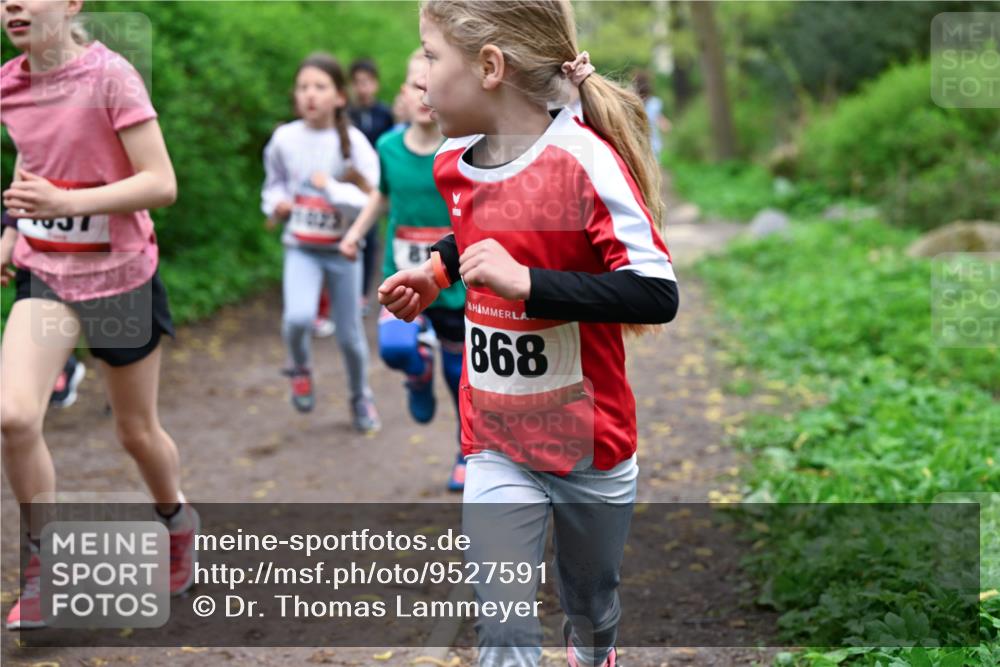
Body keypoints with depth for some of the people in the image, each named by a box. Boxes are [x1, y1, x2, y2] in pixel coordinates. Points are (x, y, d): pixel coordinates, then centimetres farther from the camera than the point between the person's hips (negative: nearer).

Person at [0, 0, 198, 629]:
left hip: (120, 276, -4)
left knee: (138, 431, 12)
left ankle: (178, 519, 43)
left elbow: (161, 183, -22)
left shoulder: (110, 75, -17)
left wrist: (67, 202, -32)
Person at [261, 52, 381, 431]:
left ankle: (361, 397, 37)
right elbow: (274, 182, 13)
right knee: (298, 317, -25)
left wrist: (330, 187, -26)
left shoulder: (353, 142, -12)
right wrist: (275, 203, -6)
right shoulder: (284, 139, -5)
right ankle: (300, 369, 8)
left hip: (342, 248, 0)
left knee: (349, 335, 9)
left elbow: (368, 201, -15)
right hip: (301, 247, 1)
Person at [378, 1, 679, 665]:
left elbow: (657, 294, -29)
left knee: (592, 608, 21)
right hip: (497, 444, 4)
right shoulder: (455, 163, -2)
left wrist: (526, 281, -34)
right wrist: (438, 270, 10)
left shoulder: (584, 158, -22)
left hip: (592, 443, -3)